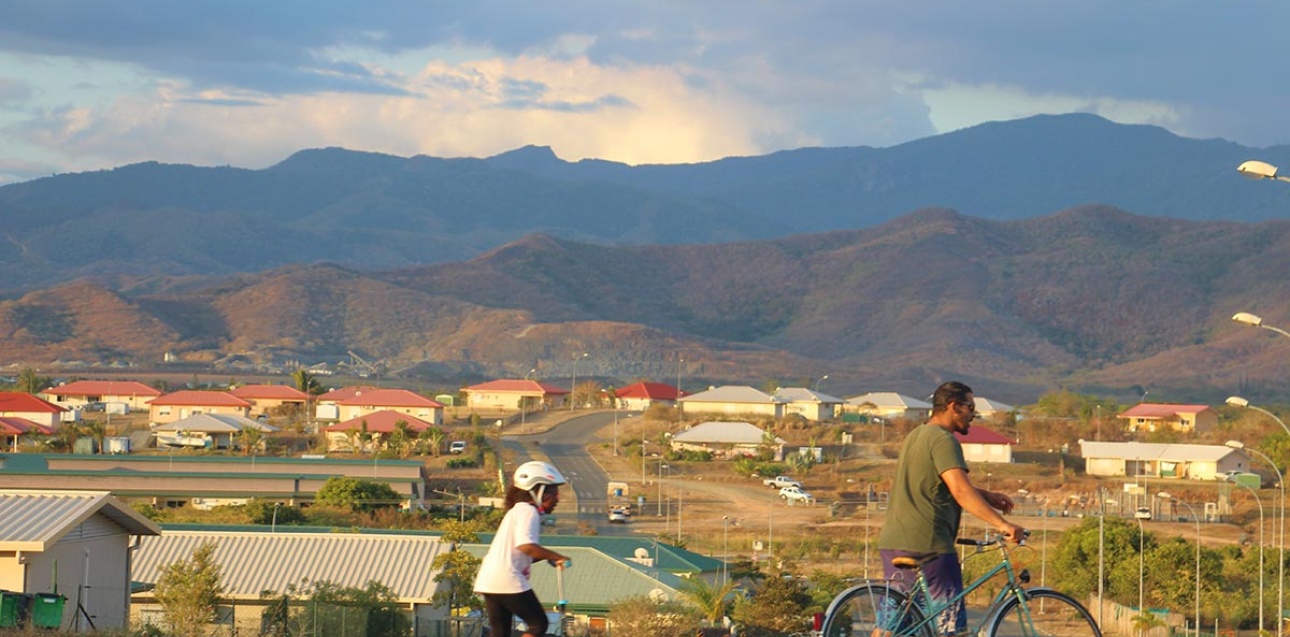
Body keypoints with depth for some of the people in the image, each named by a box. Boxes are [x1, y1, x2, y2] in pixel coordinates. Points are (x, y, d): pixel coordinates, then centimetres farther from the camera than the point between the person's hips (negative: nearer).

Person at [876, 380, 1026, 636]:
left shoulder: (917, 435, 20)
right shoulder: (943, 440, -11)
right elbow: (961, 491, -23)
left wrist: (987, 496, 18)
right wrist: (1001, 524, -28)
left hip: (892, 542, 9)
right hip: (927, 544, -9)